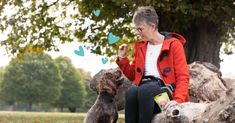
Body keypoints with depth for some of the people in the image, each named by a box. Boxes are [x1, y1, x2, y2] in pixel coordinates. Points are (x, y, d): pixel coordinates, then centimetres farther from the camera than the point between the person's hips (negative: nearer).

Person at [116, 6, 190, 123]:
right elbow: (133, 75, 25)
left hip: (165, 88, -4)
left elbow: (183, 76, -6)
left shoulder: (174, 45, 0)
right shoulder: (140, 46, 18)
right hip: (145, 87, 4)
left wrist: (178, 100, -21)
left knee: (145, 90, -37)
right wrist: (122, 59, 9)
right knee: (131, 93, -32)